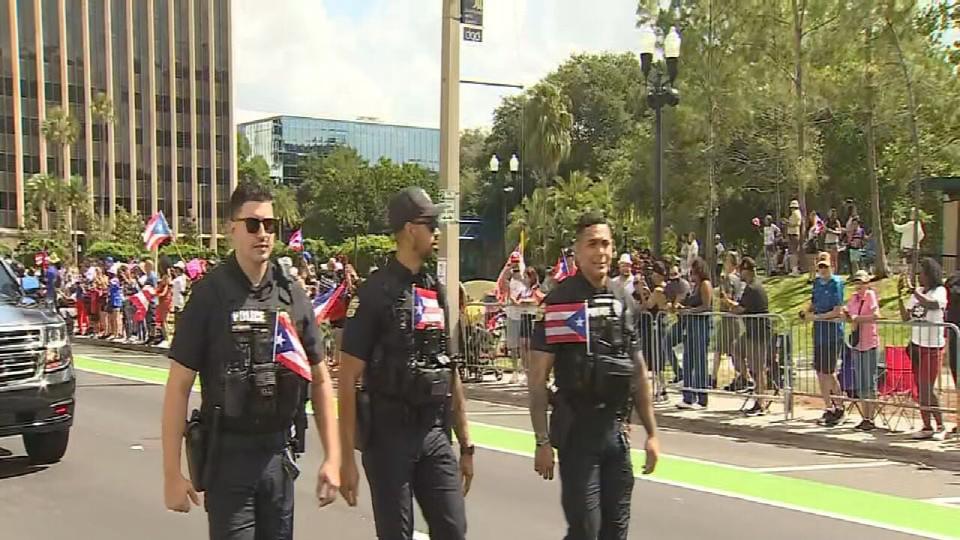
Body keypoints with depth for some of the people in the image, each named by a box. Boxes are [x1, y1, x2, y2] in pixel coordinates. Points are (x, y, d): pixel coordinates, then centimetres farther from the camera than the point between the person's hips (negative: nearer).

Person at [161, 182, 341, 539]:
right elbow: (178, 386, -7)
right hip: (228, 455, -4)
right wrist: (172, 472, -10)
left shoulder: (292, 296, 5)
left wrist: (332, 457, 4)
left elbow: (320, 379, 10)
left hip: (279, 454, 4)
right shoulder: (210, 295, -7)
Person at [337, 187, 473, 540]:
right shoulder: (376, 293, -9)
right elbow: (347, 380, -11)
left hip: (435, 435, 6)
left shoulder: (436, 291, 11)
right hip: (389, 436, -5)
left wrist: (465, 445, 14)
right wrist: (347, 459, -15)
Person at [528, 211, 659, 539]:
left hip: (617, 428, 5)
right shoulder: (559, 302, -7)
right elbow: (538, 379, -8)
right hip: (576, 428, -5)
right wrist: (543, 441, -13)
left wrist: (651, 432, 11)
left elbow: (638, 372, 14)